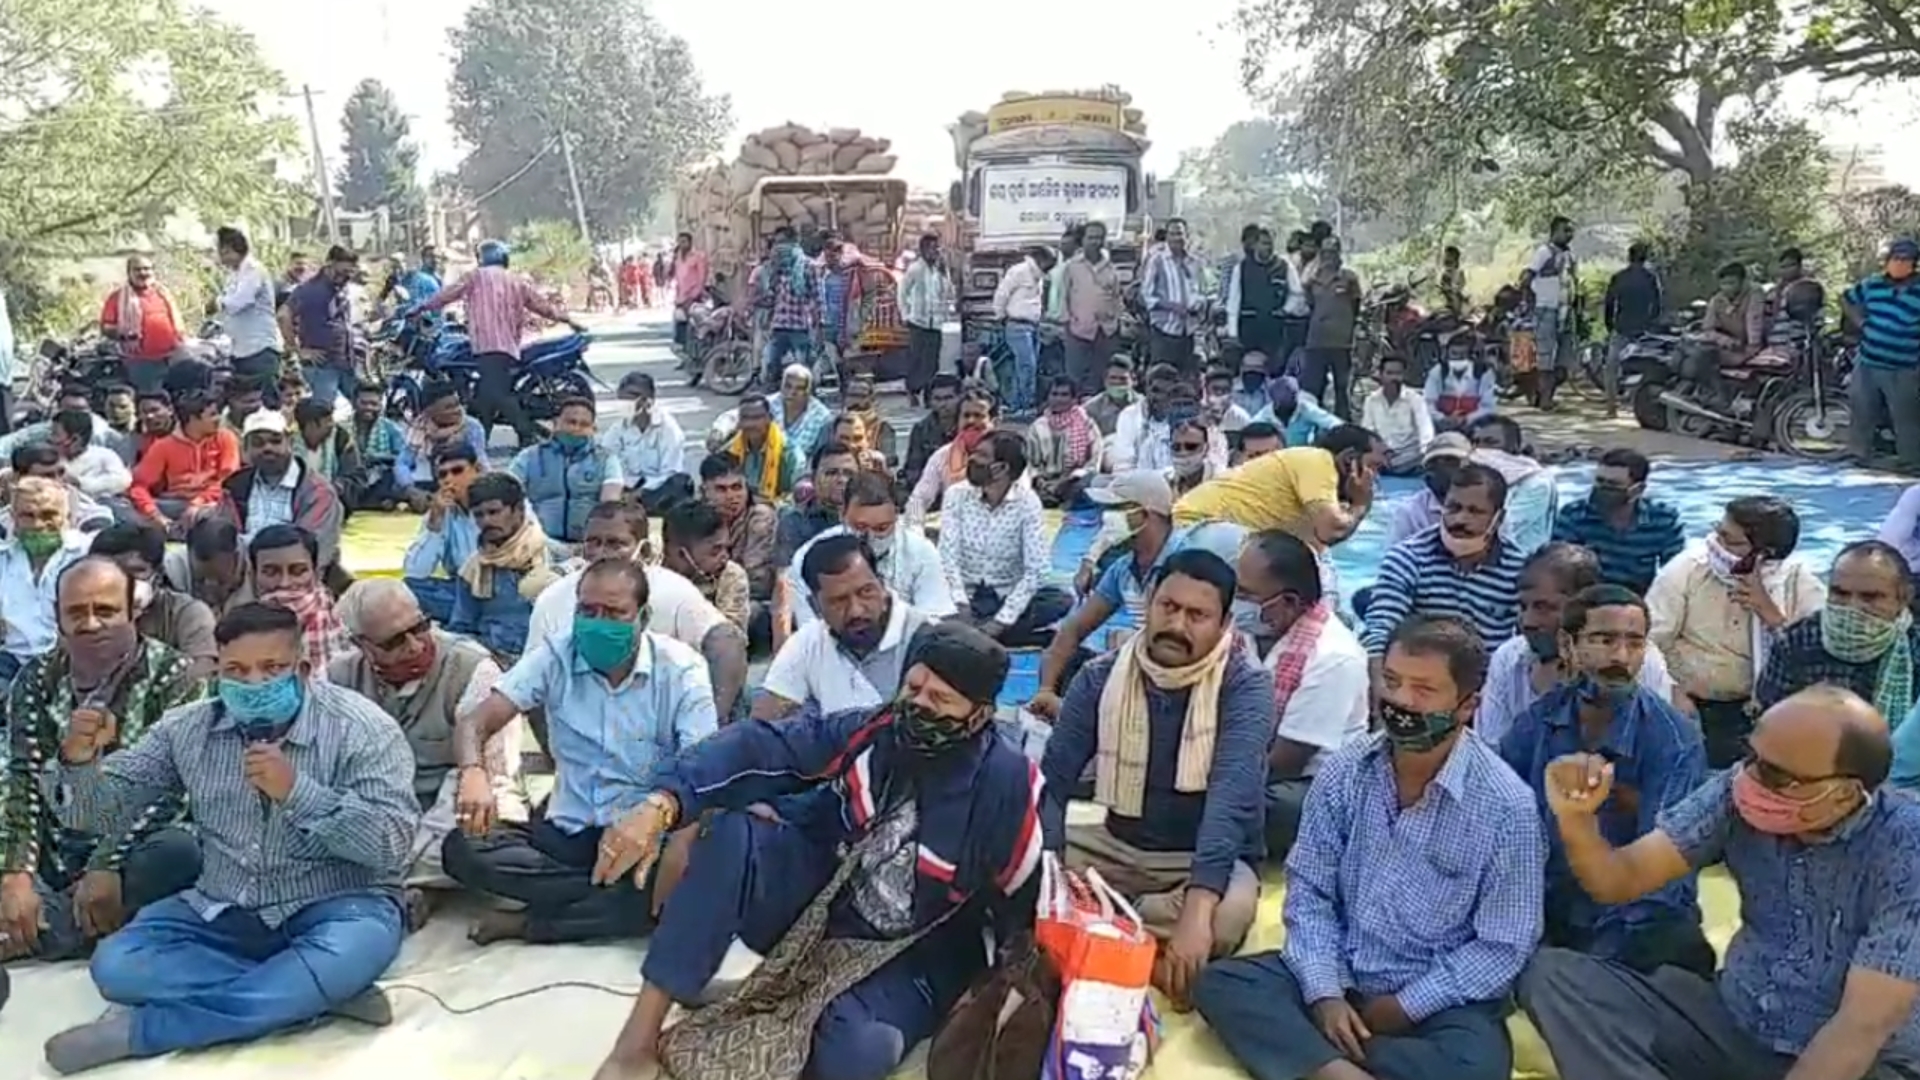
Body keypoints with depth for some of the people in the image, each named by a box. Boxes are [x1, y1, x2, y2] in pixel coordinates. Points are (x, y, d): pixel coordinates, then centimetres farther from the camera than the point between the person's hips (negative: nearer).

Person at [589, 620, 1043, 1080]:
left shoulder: (1006, 786, -18)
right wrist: (662, 805, -33)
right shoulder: (867, 732, -11)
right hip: (819, 902, 3)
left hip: (909, 959, -3)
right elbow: (758, 748, -19)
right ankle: (640, 1038, -19)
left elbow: (1026, 902, -10)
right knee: (731, 835, -25)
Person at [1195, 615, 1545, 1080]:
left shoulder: (1507, 806, -14)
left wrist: (1401, 1008, -14)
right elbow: (1308, 889, 0)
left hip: (1439, 998, -3)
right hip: (1339, 975, 3)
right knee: (1221, 982, -18)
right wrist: (1324, 993, -13)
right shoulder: (1343, 772, -4)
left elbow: (1502, 947, -11)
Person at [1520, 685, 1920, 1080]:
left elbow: (1864, 1026, -23)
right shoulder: (1737, 793, -9)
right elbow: (1620, 881, -7)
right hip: (1731, 1022, 5)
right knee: (1550, 974, -15)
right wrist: (1575, 819, -29)